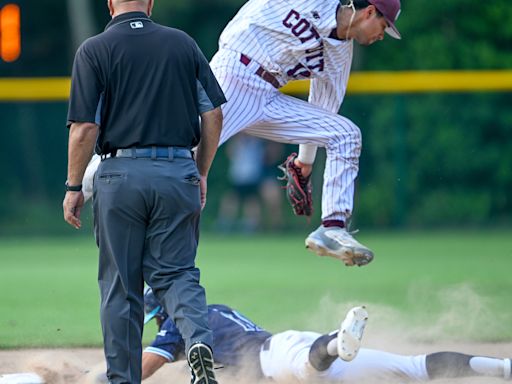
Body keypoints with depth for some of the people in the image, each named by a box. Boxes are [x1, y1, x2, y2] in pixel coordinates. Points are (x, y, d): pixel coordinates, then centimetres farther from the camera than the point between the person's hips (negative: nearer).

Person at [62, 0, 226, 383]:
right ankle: (199, 338, -21)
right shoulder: (184, 43, 7)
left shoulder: (95, 50, -3)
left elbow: (85, 128, -8)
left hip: (121, 175, -2)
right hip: (178, 173, 2)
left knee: (120, 285, 7)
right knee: (177, 272, 7)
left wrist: (74, 187, 1)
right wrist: (201, 174, 15)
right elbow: (214, 114, 6)